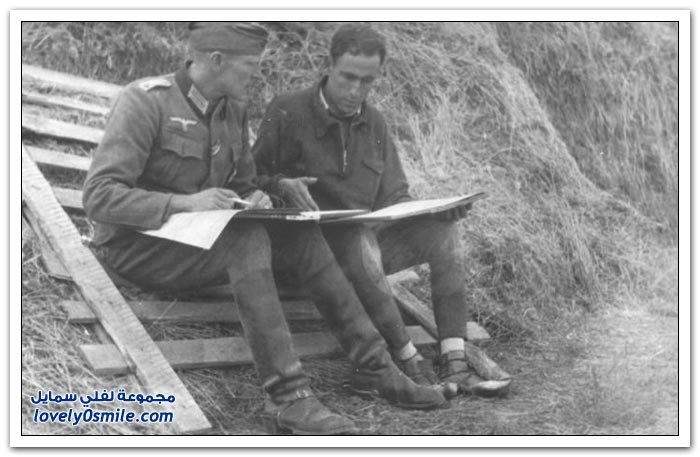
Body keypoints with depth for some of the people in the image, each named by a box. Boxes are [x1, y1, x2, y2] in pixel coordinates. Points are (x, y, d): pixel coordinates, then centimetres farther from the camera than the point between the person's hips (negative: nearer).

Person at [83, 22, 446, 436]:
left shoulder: (233, 110, 7)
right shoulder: (146, 101, -16)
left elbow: (242, 184, 18)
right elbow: (100, 196, -22)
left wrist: (253, 198, -8)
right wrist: (184, 202, -33)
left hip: (199, 244, 7)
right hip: (137, 245, -7)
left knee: (302, 237, -15)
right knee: (247, 240, -33)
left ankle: (374, 366, -12)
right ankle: (288, 394, -36)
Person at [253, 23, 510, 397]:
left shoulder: (373, 124, 12)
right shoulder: (288, 112, -6)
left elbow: (393, 199, 12)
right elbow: (250, 179, -3)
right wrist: (281, 184, -26)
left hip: (367, 241, 6)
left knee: (441, 230, -16)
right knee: (359, 239, -38)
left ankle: (454, 363, -23)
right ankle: (408, 361, -30)